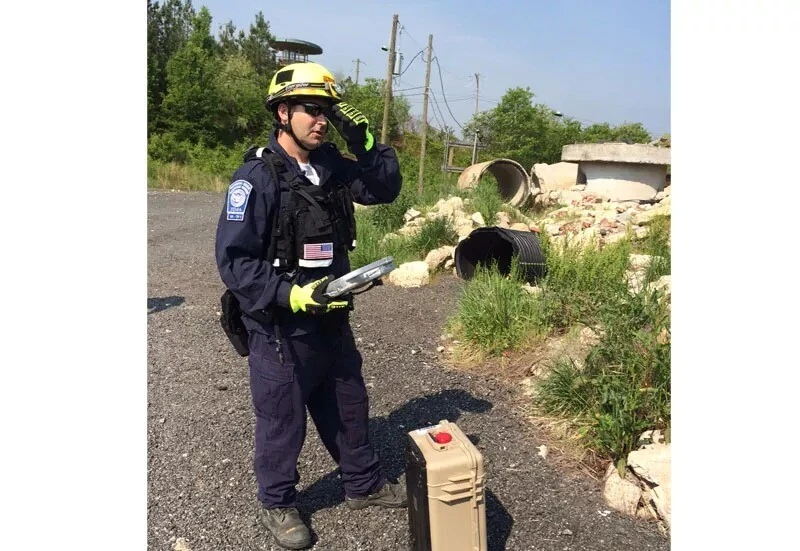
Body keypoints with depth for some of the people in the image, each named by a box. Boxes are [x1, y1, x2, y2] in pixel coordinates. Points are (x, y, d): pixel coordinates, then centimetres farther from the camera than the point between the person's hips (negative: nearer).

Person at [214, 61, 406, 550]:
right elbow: (234, 261, -20)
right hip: (279, 327, -6)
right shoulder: (256, 177, -19)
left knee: (349, 406, 21)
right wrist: (292, 296, -28)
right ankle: (278, 505, 36)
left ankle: (365, 485, 43)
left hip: (332, 320, 7)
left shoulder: (331, 165, 1)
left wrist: (367, 143, -8)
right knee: (282, 420, 11)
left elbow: (386, 189, 7)